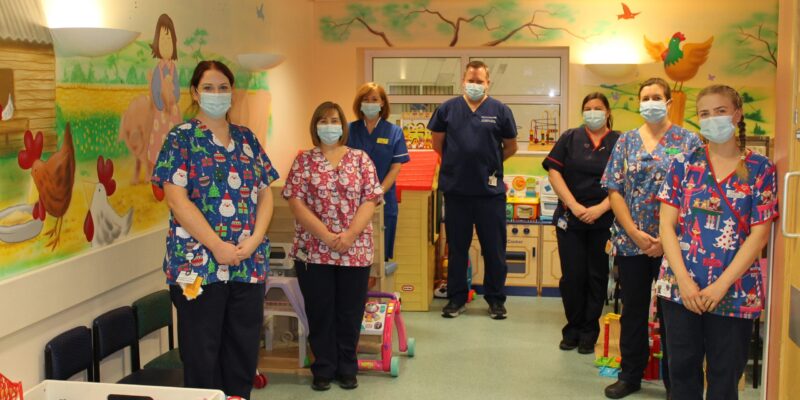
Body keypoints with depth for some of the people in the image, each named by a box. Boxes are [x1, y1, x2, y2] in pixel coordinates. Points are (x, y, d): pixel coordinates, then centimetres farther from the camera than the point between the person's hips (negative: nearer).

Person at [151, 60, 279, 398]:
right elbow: (177, 199, -11)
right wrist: (218, 246, -16)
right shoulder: (181, 138, -2)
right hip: (198, 263, -4)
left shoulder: (246, 138, 13)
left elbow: (265, 193, 8)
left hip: (249, 263, 5)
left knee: (244, 352, 10)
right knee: (202, 357, 3)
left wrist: (254, 240, -8)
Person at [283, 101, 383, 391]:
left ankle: (347, 369, 21)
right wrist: (325, 235, -15)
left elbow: (370, 200, -2)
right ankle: (323, 370, 19)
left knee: (350, 313, 7)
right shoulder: (304, 160, 3)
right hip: (313, 250, 0)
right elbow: (295, 201, -5)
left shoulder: (360, 159, 5)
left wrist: (350, 234, -16)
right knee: (320, 313, 6)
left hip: (355, 250, 1)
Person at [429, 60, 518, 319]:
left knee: (494, 248, 7)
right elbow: (437, 142, 13)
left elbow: (511, 147, 10)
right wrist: (456, 162, 12)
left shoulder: (500, 111, 0)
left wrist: (490, 163, 9)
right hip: (455, 190, 1)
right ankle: (456, 298, 23)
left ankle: (496, 299, 20)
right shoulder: (447, 109, 2)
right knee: (456, 247, 11)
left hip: (490, 191, -1)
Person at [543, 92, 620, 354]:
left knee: (597, 276, 5)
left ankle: (589, 333, 17)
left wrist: (600, 208, -15)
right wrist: (573, 205, -11)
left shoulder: (619, 143, 3)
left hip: (603, 221, -1)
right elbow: (554, 172, -1)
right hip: (570, 219, 1)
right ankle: (572, 330, 18)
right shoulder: (570, 138, 7)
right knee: (572, 276, 3)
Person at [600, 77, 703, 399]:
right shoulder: (626, 141, 7)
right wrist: (635, 233, -9)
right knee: (633, 311, 12)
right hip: (630, 242, 2)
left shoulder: (689, 141, 0)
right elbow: (614, 190, 2)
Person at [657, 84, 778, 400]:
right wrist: (683, 280, -11)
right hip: (680, 288, 1)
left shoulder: (760, 169, 1)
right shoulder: (683, 164, 5)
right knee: (682, 372, 9)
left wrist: (721, 285, -12)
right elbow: (667, 224, 0)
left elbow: (759, 234, -4)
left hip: (735, 291, -1)